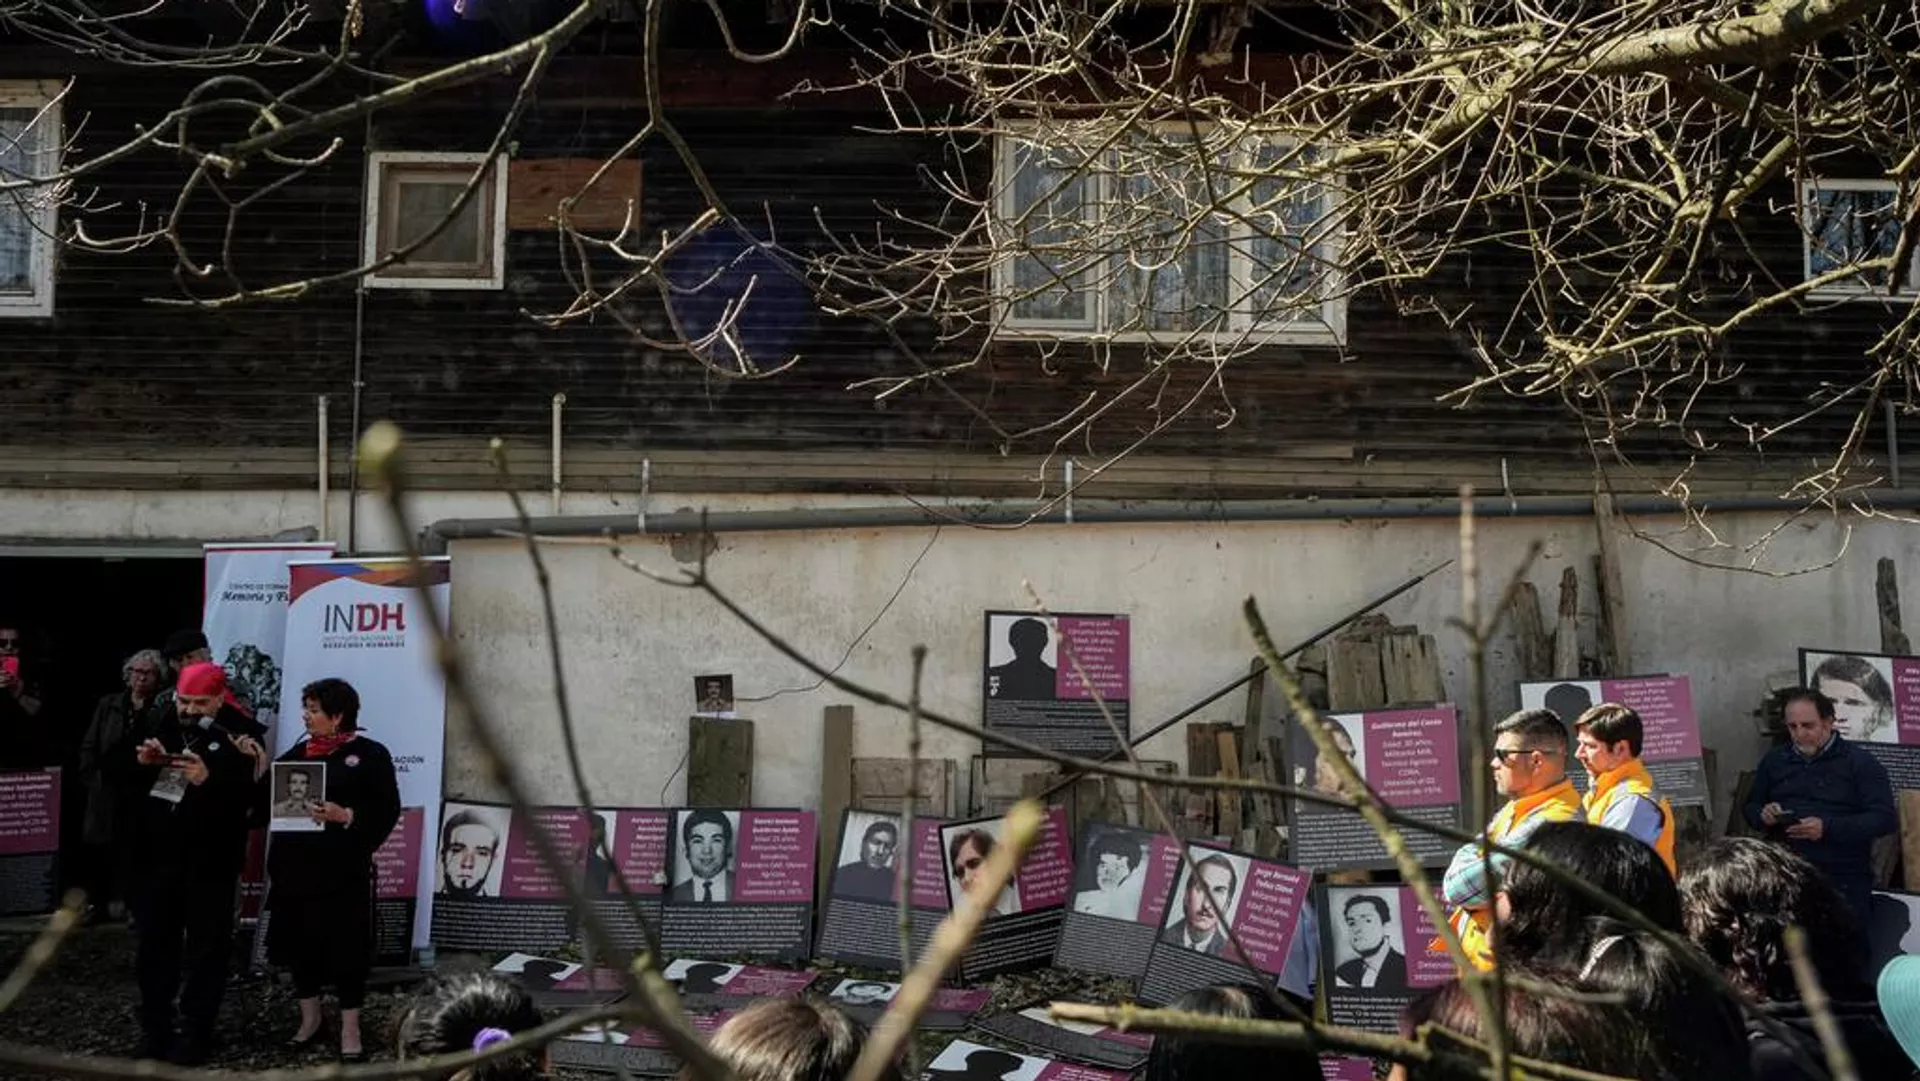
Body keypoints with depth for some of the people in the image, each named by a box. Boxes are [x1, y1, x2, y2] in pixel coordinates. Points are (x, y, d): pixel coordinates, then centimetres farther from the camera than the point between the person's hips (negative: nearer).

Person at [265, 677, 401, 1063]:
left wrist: (346, 816, -19)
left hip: (343, 869, -5)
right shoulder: (298, 753, 12)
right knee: (300, 941, 10)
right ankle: (310, 1017, 27)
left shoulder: (370, 754, -3)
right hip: (297, 865, 5)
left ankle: (350, 1030, 9)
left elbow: (387, 811, -8)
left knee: (346, 946, -1)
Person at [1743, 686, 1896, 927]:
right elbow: (1750, 808, 22)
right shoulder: (1774, 760, 14)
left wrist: (1828, 828, -20)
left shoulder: (1861, 763, 0)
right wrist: (1763, 815, -3)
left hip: (1843, 882, -3)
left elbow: (1885, 819, -8)